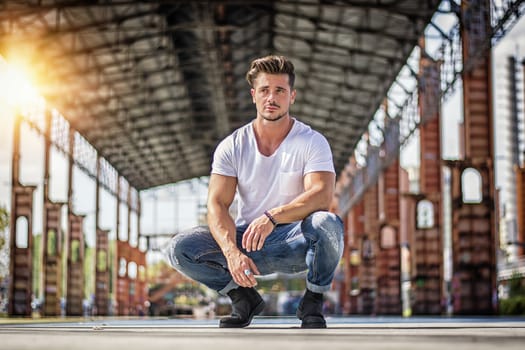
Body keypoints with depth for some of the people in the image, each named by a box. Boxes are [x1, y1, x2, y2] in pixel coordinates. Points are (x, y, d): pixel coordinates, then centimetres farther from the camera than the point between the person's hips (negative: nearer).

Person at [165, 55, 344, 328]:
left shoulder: (312, 142, -6)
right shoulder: (232, 146, 0)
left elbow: (322, 195, -23)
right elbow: (217, 204, -9)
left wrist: (272, 217, -41)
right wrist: (232, 252, -29)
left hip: (295, 242, -2)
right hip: (246, 239, 2)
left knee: (328, 224, -36)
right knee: (179, 248, -22)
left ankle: (313, 302, -9)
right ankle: (243, 299, 2)